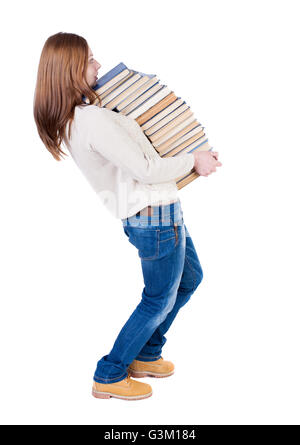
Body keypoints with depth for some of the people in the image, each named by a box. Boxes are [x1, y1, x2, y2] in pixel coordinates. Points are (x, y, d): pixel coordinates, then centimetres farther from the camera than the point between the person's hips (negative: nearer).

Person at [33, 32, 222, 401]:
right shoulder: (94, 120, -24)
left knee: (189, 279, 26)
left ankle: (145, 356, 37)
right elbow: (146, 169, -23)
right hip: (155, 216, -10)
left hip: (158, 212, 10)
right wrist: (193, 160, -9)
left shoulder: (76, 118, 7)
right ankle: (109, 377, 22)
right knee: (159, 300, 7)